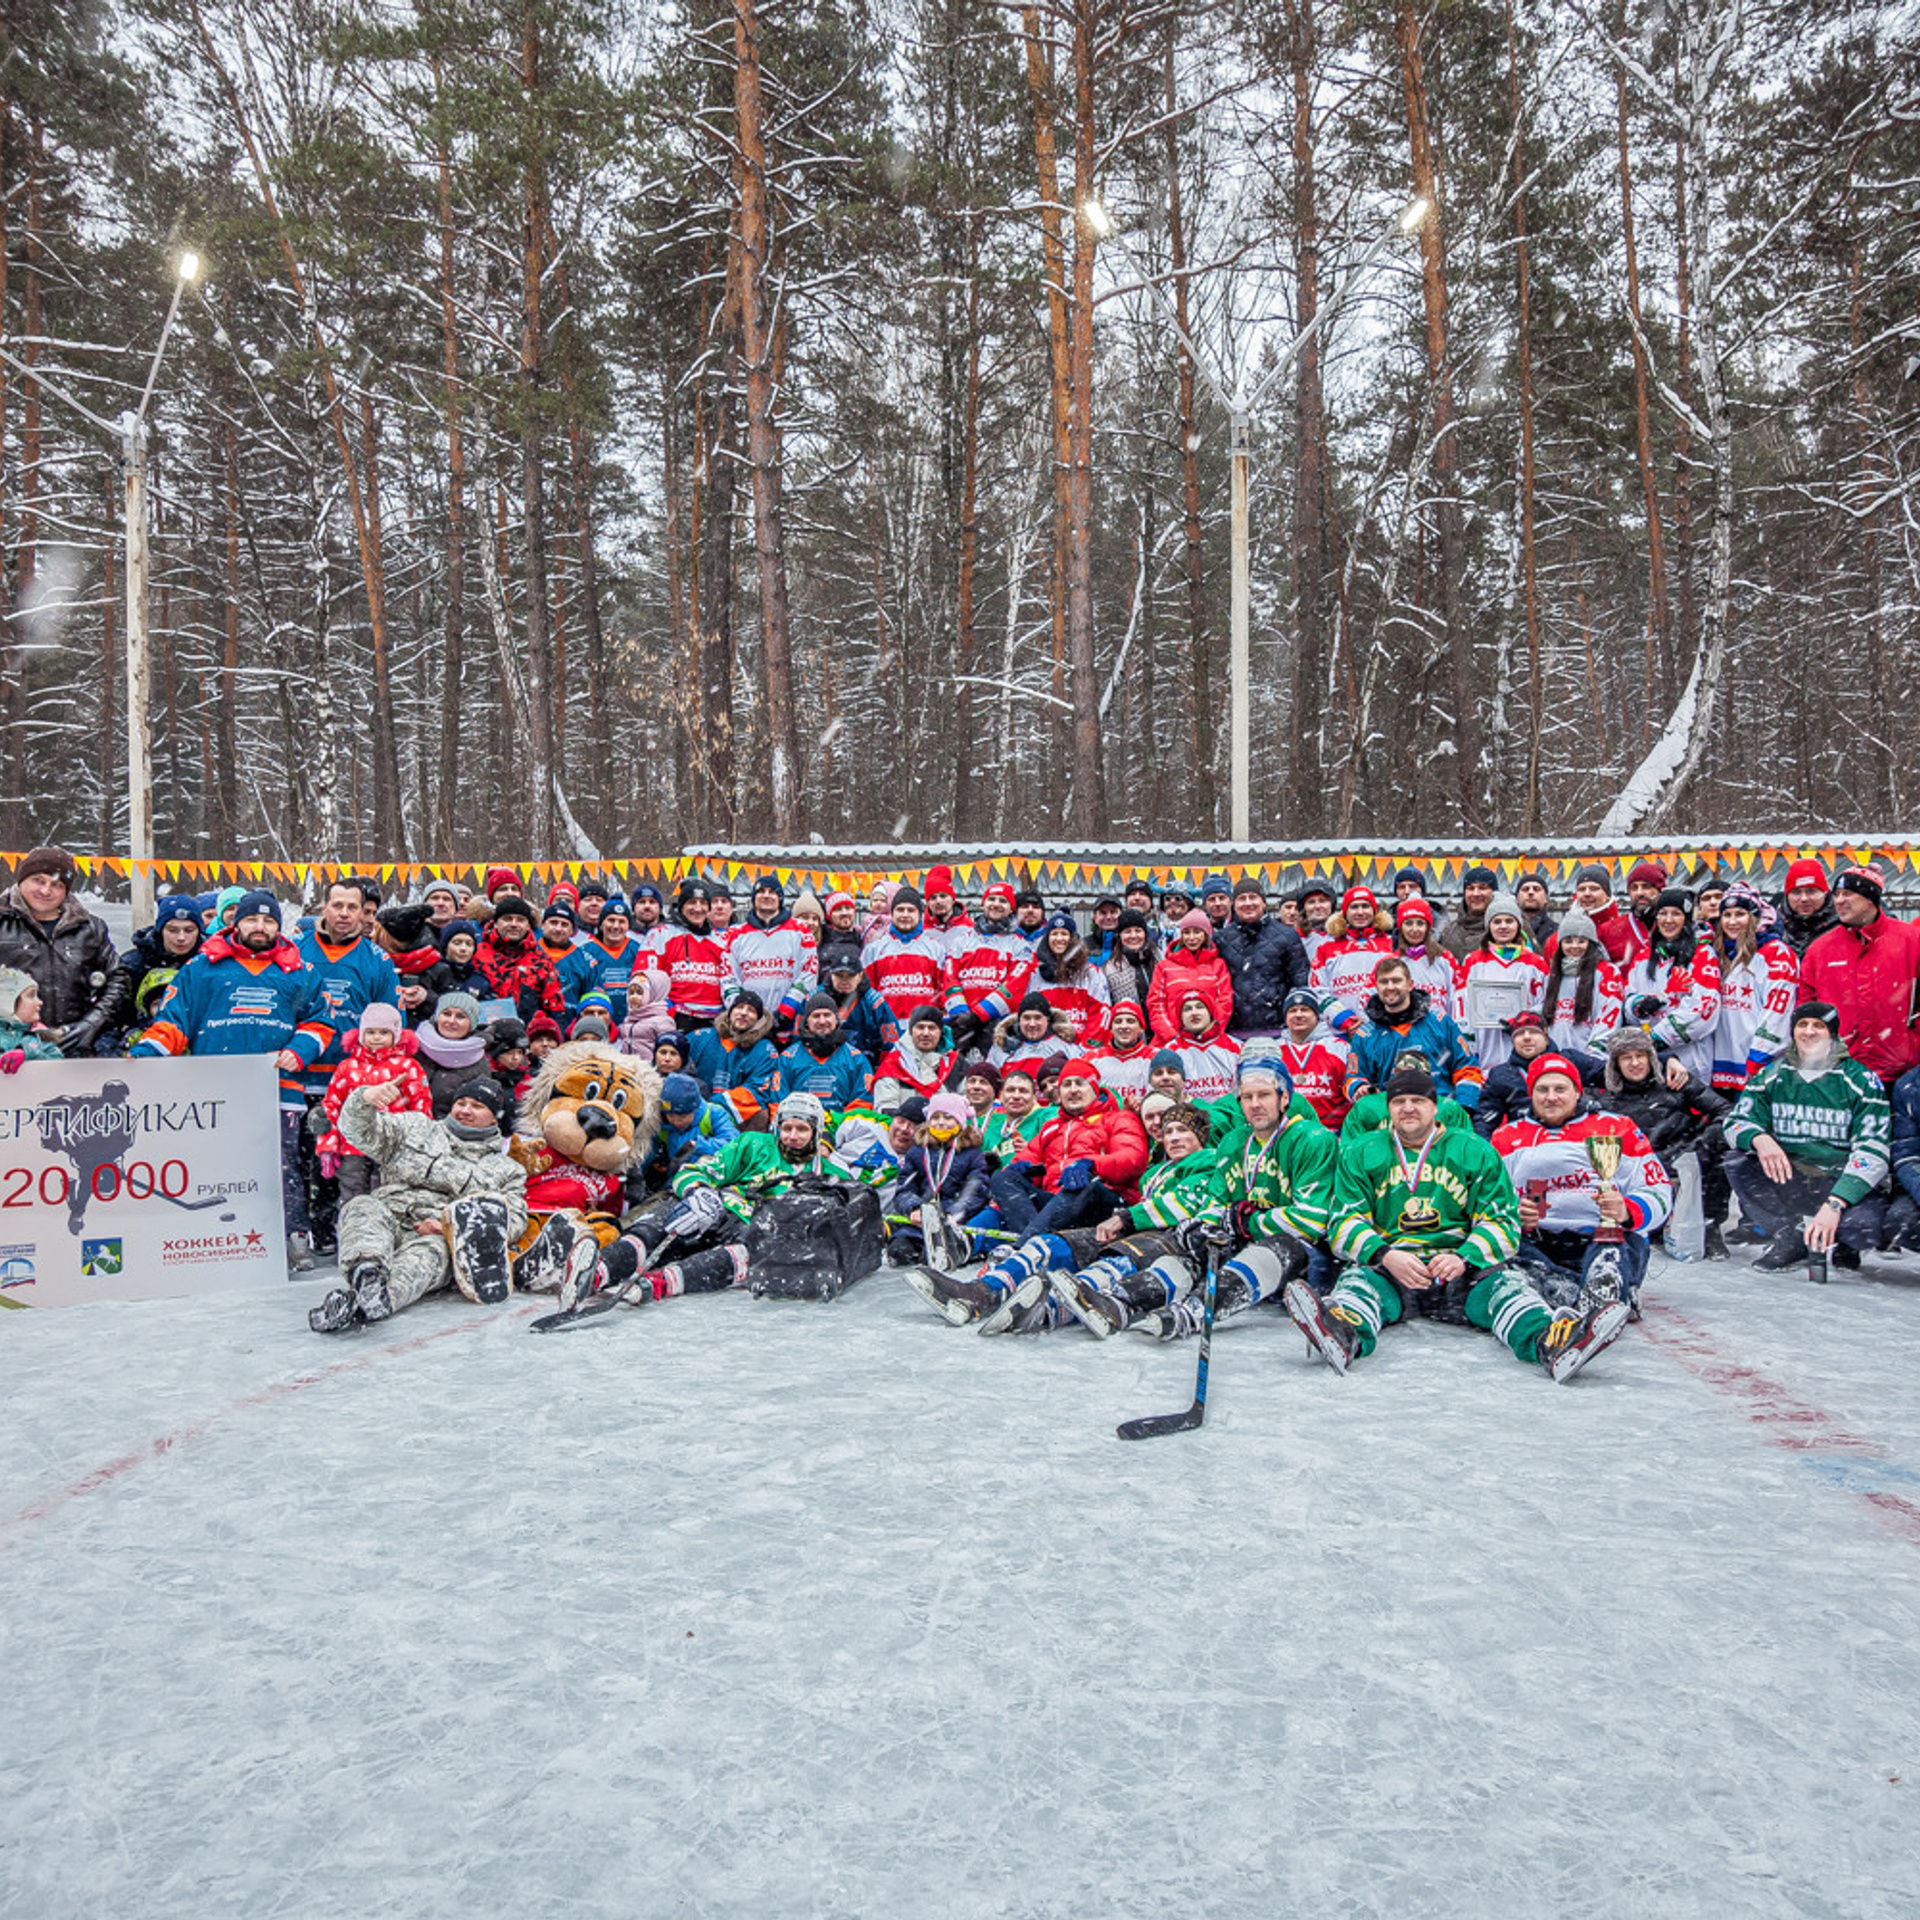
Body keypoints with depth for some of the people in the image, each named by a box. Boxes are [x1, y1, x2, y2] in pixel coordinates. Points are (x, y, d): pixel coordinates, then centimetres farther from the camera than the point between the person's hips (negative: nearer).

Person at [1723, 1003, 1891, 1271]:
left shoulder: (1861, 1080, -6)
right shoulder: (1773, 1075, 4)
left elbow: (1873, 1151, -14)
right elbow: (1736, 1122, 0)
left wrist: (1834, 1204, -28)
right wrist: (1758, 1138, -28)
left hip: (1842, 1183, -3)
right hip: (1786, 1179, 3)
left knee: (1866, 1224, -34)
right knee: (1738, 1163, -23)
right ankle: (1791, 1238, -17)